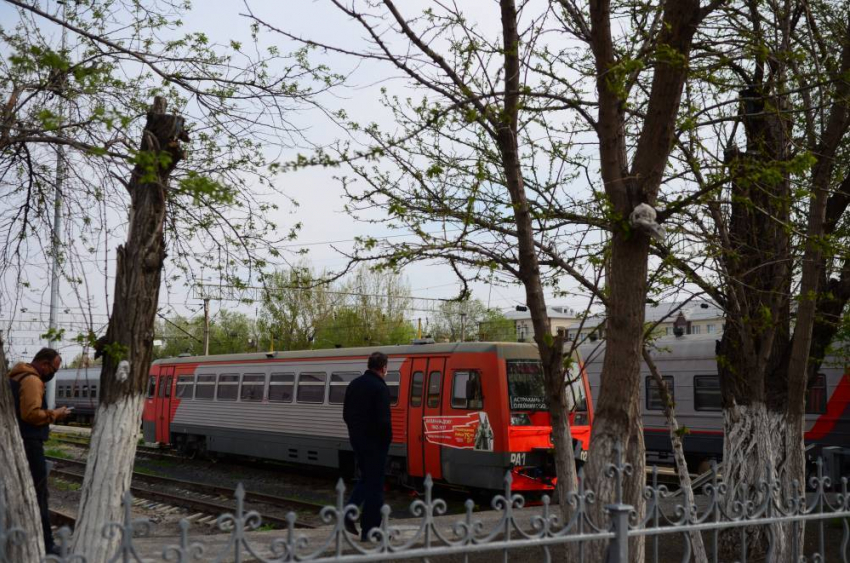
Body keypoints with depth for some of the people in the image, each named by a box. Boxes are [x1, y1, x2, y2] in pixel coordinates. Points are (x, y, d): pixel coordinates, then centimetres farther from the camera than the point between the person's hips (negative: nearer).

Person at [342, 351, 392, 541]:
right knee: (375, 484, 2)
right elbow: (384, 420, -22)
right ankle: (369, 531, 7)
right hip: (375, 442, -7)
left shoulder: (354, 384, 7)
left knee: (365, 478, 22)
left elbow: (346, 414, 12)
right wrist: (387, 439, -8)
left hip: (356, 439, 7)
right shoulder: (380, 388, -18)